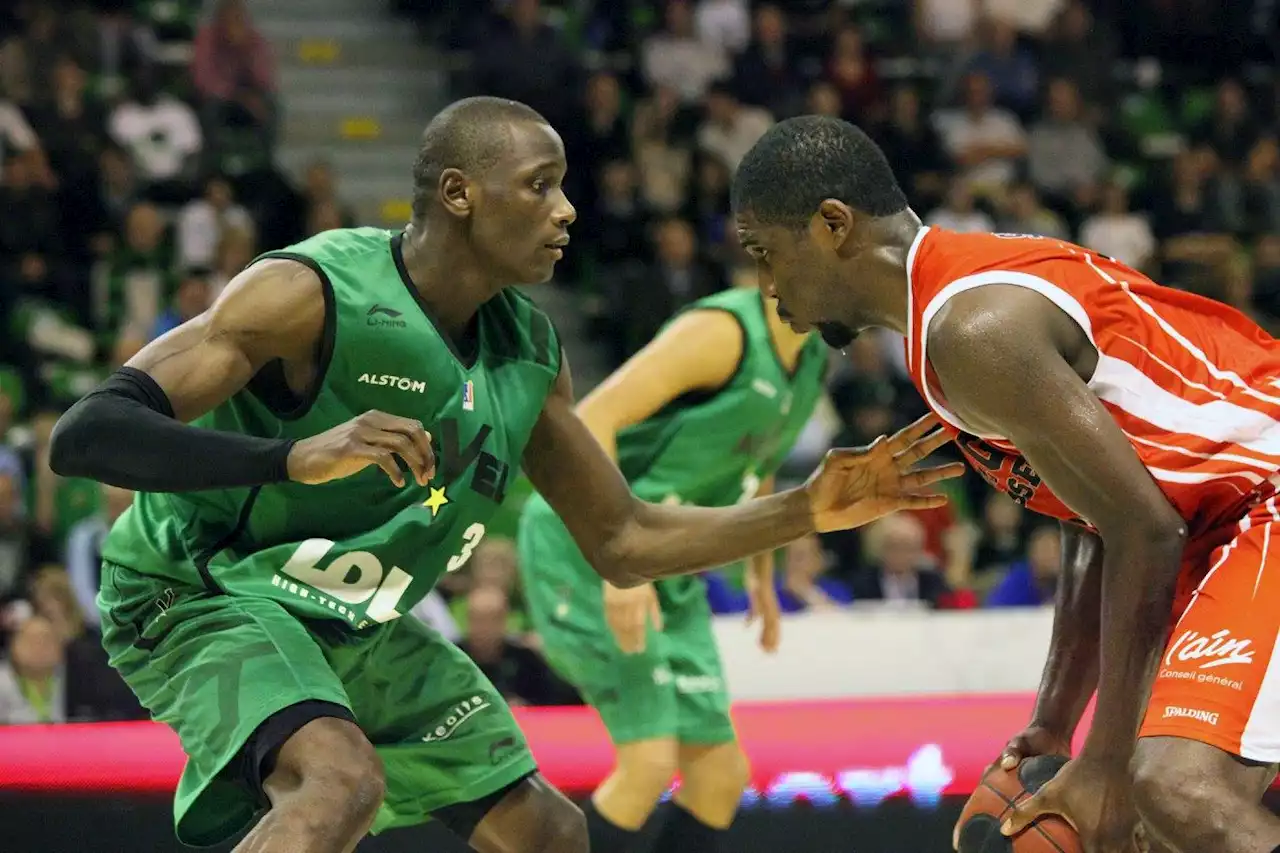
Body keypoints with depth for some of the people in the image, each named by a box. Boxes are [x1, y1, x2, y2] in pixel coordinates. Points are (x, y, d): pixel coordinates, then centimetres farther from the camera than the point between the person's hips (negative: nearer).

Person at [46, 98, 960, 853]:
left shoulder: (529, 352, -2)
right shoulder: (311, 294, -25)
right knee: (343, 779, -36)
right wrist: (295, 457, -46)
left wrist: (808, 511, -3)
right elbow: (84, 435, -33)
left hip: (359, 626, 8)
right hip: (202, 595, -8)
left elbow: (622, 541, 9)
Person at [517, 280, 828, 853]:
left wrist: (762, 572, 27)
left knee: (722, 774, 4)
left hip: (667, 574, 9)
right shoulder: (723, 331, -21)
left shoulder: (809, 359, 6)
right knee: (649, 761, -19)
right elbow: (590, 422, -27)